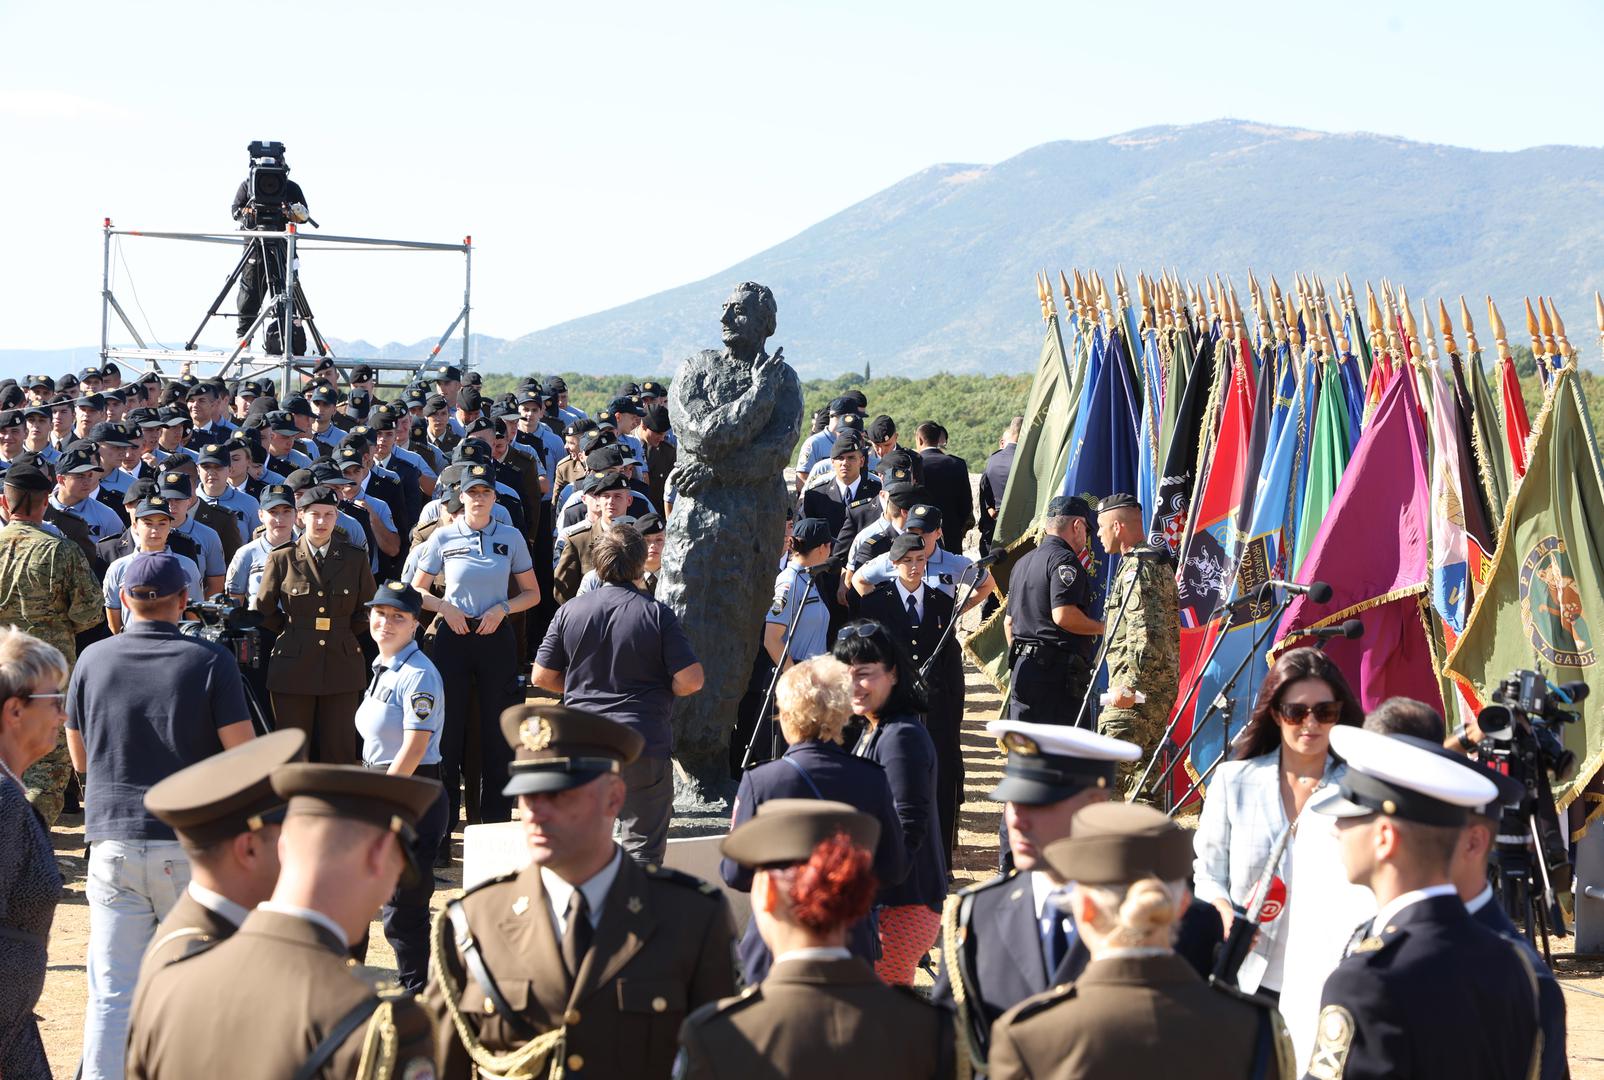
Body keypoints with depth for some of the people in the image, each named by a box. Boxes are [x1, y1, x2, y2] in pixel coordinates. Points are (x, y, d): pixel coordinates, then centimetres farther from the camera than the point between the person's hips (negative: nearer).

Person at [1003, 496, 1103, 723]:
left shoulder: (1022, 563, 21)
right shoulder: (1065, 560, -10)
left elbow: (1009, 621, 25)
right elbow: (1063, 615, -21)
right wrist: (1102, 627, -7)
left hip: (1021, 669, 9)